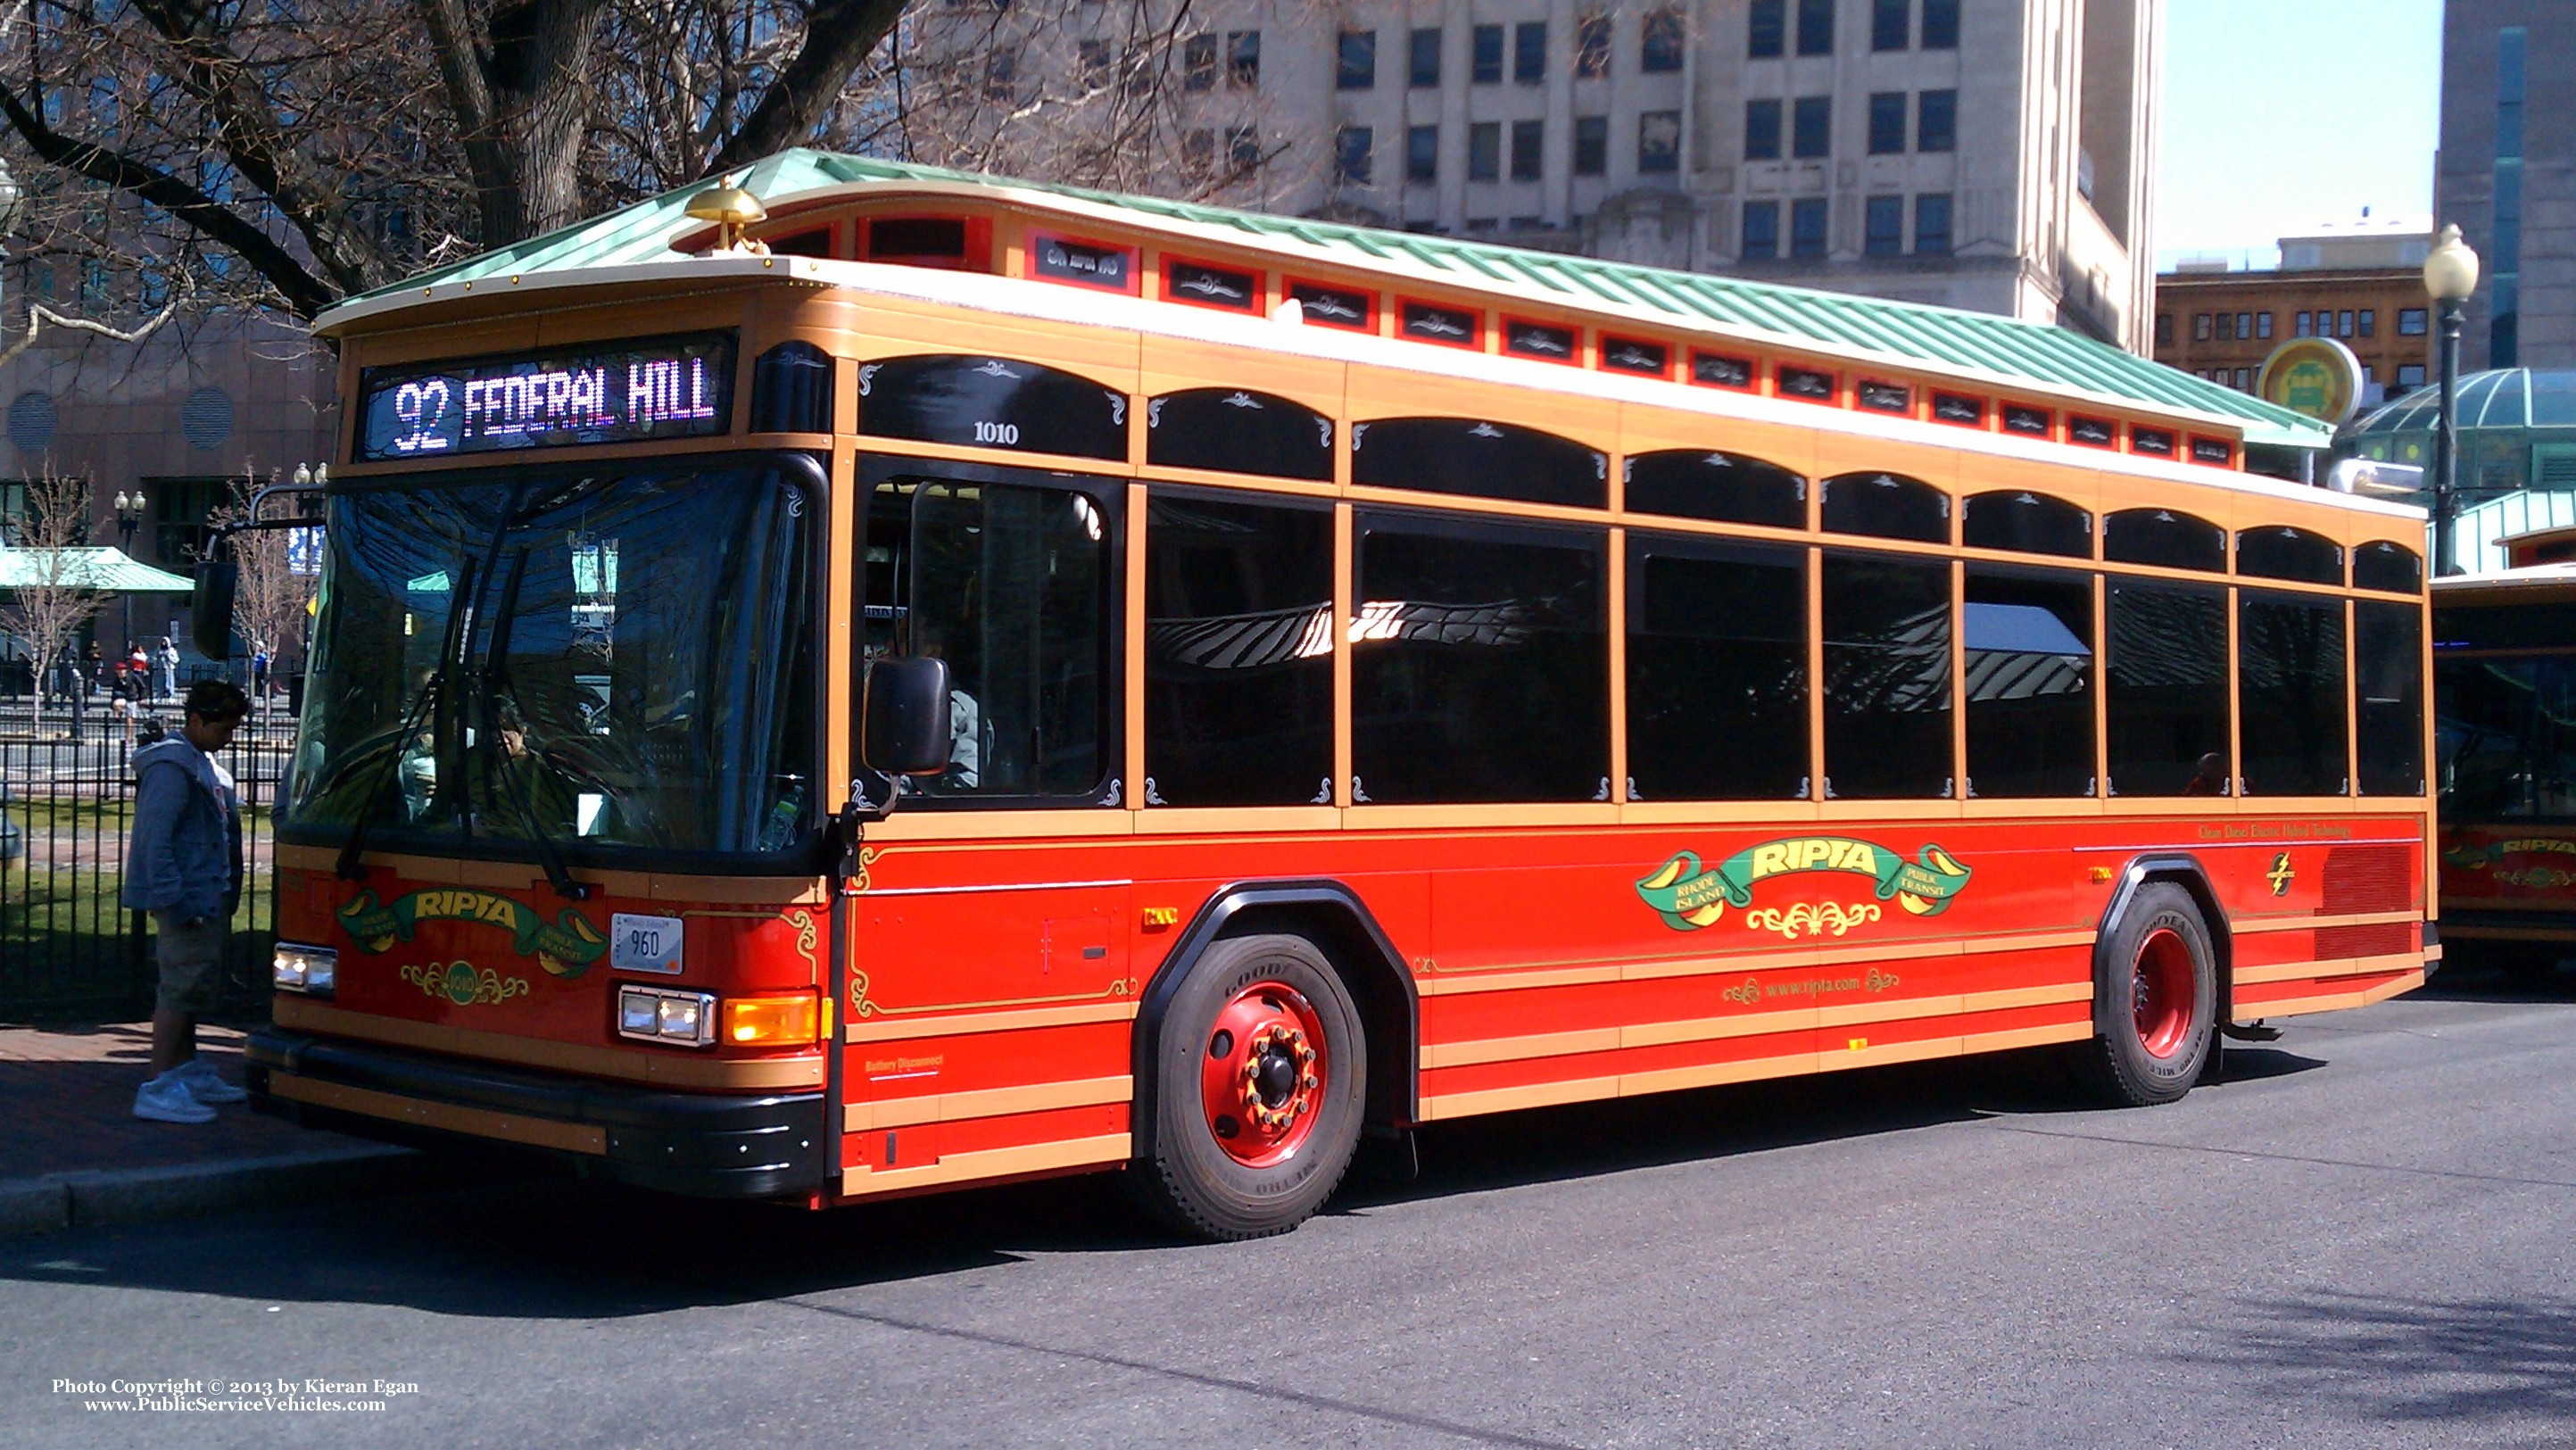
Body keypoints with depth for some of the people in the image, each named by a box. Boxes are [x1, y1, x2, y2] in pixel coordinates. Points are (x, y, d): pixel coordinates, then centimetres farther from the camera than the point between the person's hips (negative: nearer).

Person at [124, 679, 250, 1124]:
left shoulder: (206, 766, 17)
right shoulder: (171, 768, -15)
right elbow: (155, 841, -21)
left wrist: (226, 896, 18)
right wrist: (175, 900, -25)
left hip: (208, 898, 10)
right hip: (187, 900, -10)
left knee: (193, 986, 17)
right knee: (182, 987, -12)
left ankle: (189, 1072, 28)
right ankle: (159, 1089, -11)